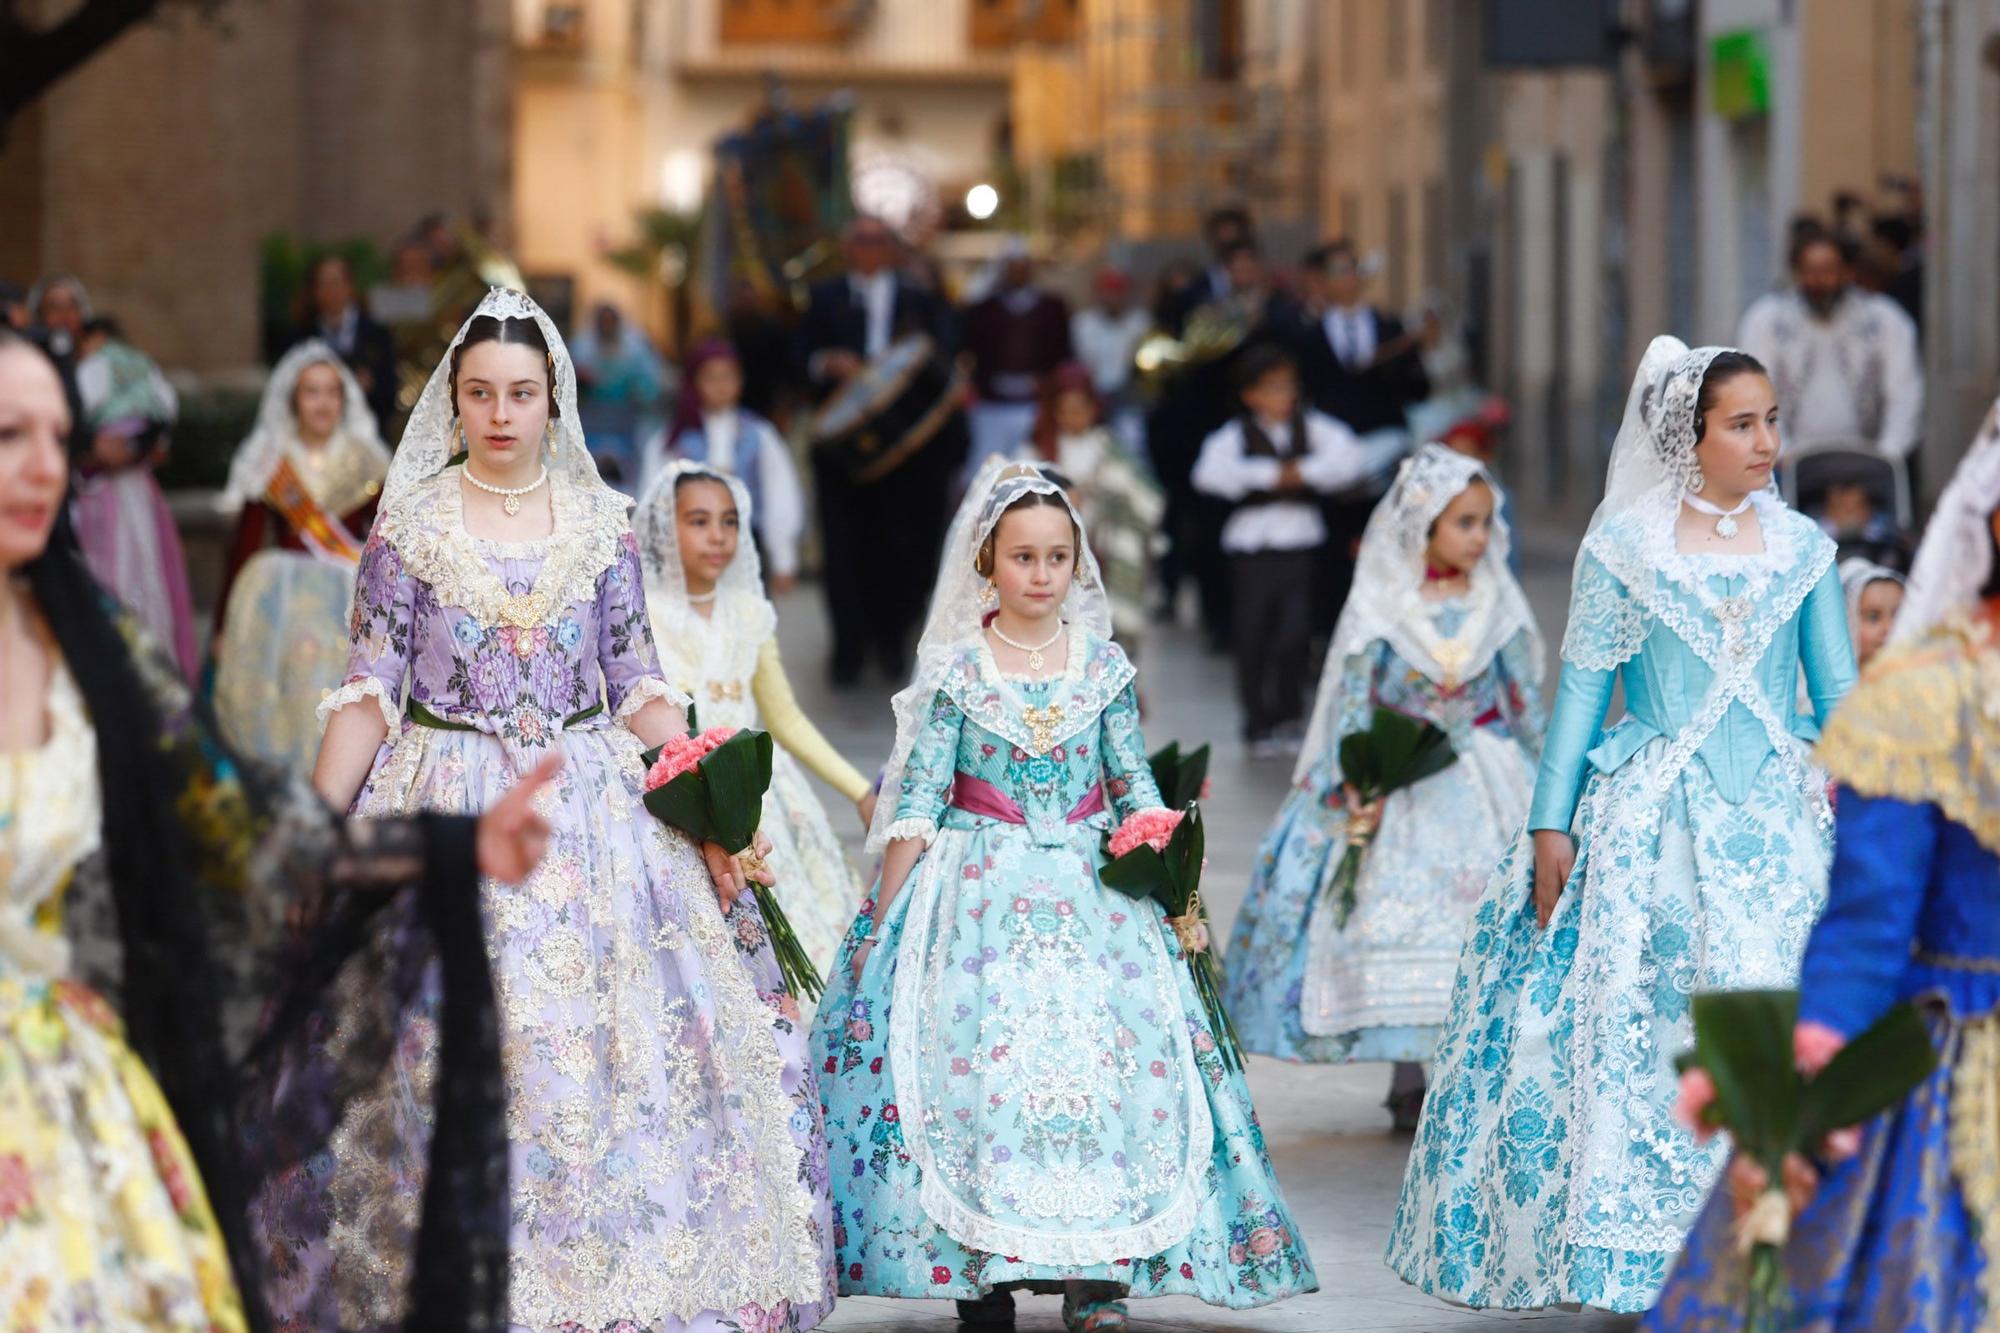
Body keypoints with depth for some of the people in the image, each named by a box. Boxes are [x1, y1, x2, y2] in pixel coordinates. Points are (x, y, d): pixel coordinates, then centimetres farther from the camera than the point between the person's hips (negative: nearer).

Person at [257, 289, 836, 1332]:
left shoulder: (601, 524, 6)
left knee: (622, 1048, -3)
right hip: (446, 810, -2)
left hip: (591, 808, 2)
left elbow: (640, 689, 8)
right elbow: (368, 693, 0)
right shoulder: (409, 524, 1)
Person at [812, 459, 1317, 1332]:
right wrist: (881, 923, -3)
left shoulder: (1103, 665, 6)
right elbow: (918, 799, 0)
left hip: (1090, 896, 2)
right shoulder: (956, 668, 0)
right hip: (979, 893, -2)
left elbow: (1136, 793, 11)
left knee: (1108, 1060, -12)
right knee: (973, 1057, -13)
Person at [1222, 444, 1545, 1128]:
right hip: (1405, 788, -2)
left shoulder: (1497, 604, 5)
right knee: (1401, 919, -5)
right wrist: (1356, 790, -17)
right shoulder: (1380, 609, -5)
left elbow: (1525, 699, 10)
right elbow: (1354, 702, -6)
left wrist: (1542, 781, 9)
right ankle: (1408, 1077, 4)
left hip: (1488, 785, 2)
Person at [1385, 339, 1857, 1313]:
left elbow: (1838, 694, 9)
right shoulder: (1624, 546, 1)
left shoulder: (1801, 548, 7)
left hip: (1775, 821, 2)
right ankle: (1635, 1269, 6)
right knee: (1635, 1032, -2)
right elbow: (1581, 687, 2)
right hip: (1650, 822, -2)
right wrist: (1551, 823, -3)